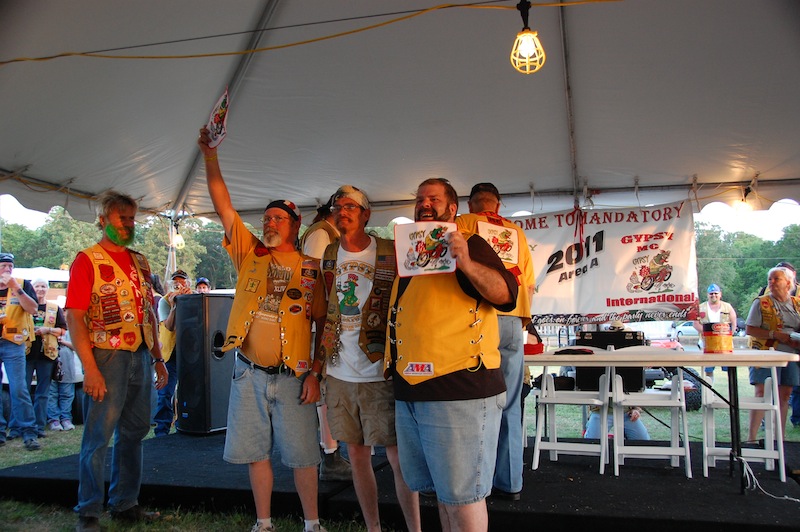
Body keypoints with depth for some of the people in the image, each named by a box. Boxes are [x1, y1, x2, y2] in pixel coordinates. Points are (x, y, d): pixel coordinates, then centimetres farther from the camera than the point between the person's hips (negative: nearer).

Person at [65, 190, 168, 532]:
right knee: (98, 436, 0)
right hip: (108, 357, -6)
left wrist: (158, 359, 15)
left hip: (140, 356, 6)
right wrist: (90, 369, -19)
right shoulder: (87, 260, -4)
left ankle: (125, 504, 24)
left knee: (134, 432, 12)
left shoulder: (140, 262, 14)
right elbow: (74, 317, -12)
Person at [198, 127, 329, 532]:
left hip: (293, 376, -2)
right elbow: (222, 205, 0)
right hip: (250, 373, 3)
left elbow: (324, 325, -1)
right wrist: (209, 154, -8)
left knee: (302, 455, 4)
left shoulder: (311, 269, 0)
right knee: (257, 453, 11)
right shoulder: (249, 253, 5)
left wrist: (316, 373, -8)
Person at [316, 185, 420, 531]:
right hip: (340, 373, 5)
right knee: (357, 454, 12)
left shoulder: (391, 253, -4)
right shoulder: (328, 255, 10)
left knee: (398, 456, -2)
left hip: (380, 372, -4)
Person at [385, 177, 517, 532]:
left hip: (460, 390, -7)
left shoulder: (469, 245, 0)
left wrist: (466, 263, -27)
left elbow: (506, 295, -14)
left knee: (462, 493, -2)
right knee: (441, 489, 17)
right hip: (410, 390, 8)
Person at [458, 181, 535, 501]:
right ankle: (510, 483, 12)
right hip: (513, 320, 4)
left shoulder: (463, 223, 7)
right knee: (509, 406, 7)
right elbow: (529, 282, 15)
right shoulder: (516, 232, 17)